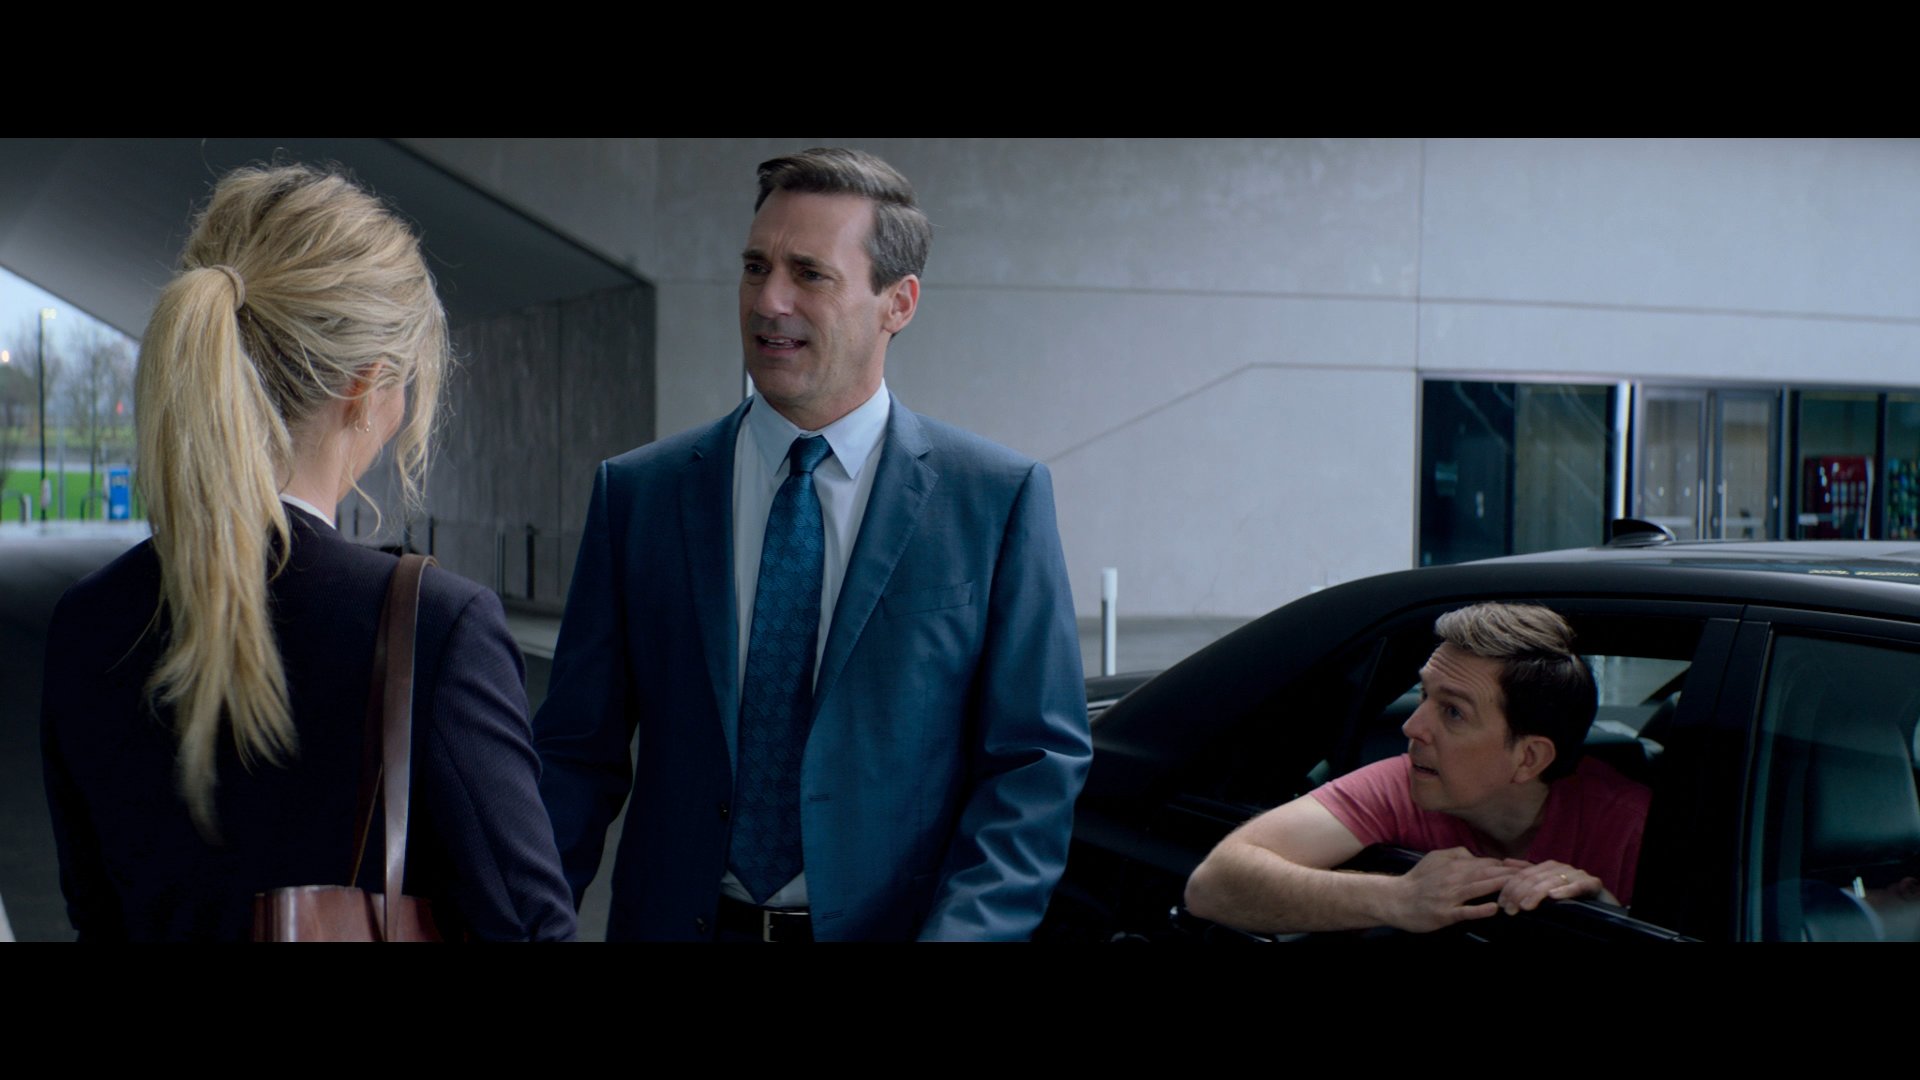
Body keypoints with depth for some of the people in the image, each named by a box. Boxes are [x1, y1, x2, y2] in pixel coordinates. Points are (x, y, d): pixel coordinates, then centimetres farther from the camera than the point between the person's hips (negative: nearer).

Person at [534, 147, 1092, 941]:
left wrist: (960, 931, -19)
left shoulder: (998, 499, -5)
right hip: (682, 921, 2)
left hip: (891, 924, -2)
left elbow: (1038, 761, -7)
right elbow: (578, 750, 1)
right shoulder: (636, 493, 1)